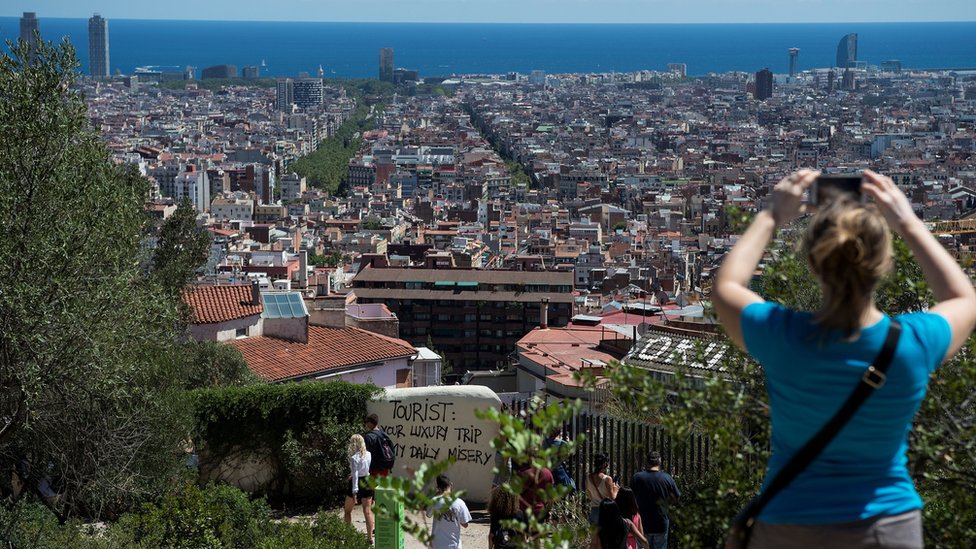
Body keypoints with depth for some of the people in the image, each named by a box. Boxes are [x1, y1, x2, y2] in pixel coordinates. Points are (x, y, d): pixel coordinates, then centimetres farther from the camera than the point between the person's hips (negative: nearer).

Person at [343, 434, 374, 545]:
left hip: (357, 483, -5)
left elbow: (355, 475, -20)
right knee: (367, 511, 5)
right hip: (367, 482, 5)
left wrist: (354, 492, -21)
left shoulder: (354, 458, -16)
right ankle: (370, 538, 3)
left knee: (347, 511, 14)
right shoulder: (369, 455, 1)